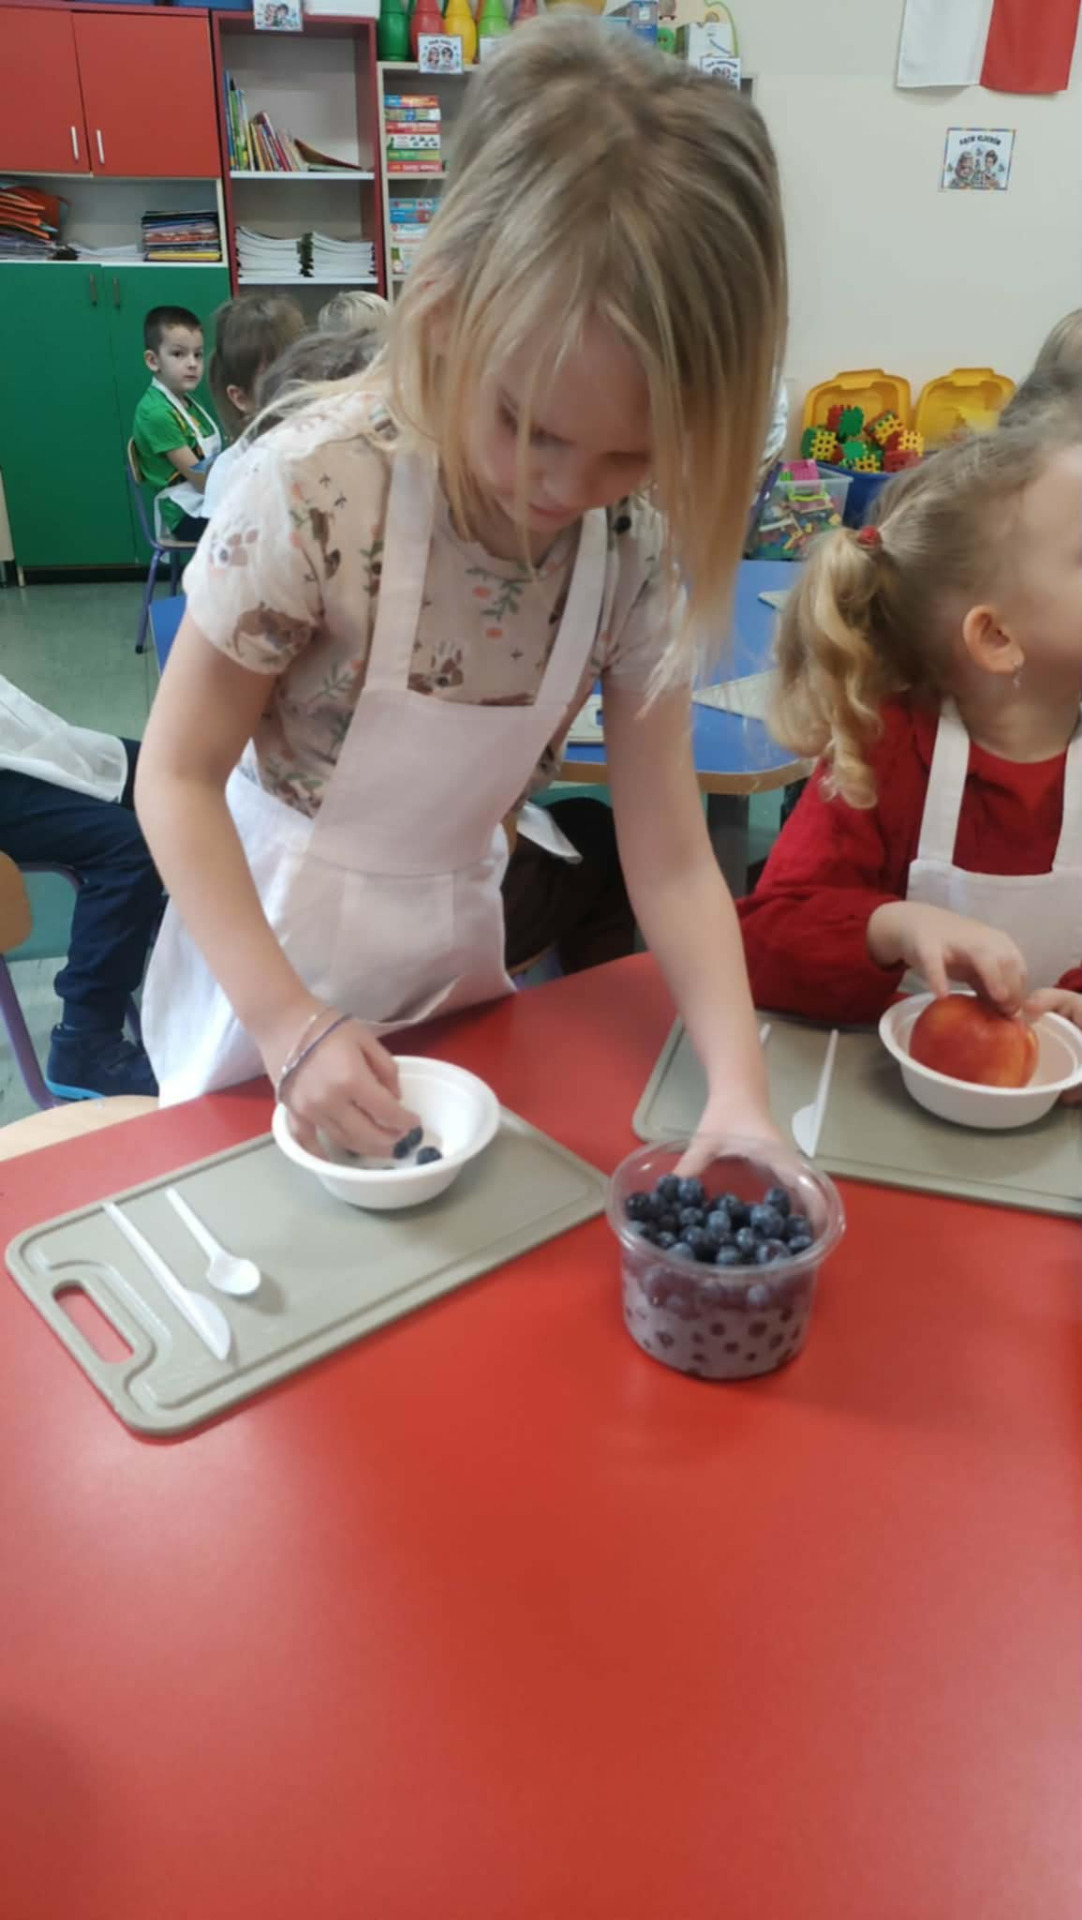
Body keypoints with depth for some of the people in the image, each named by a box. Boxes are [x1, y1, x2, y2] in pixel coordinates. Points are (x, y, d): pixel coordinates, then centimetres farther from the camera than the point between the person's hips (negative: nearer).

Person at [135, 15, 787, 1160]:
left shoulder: (639, 545, -15)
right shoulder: (315, 488, -26)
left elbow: (669, 856, -13)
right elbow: (178, 775, -17)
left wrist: (739, 1090, -24)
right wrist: (289, 1022, -25)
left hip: (455, 946, 3)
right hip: (277, 942, -3)